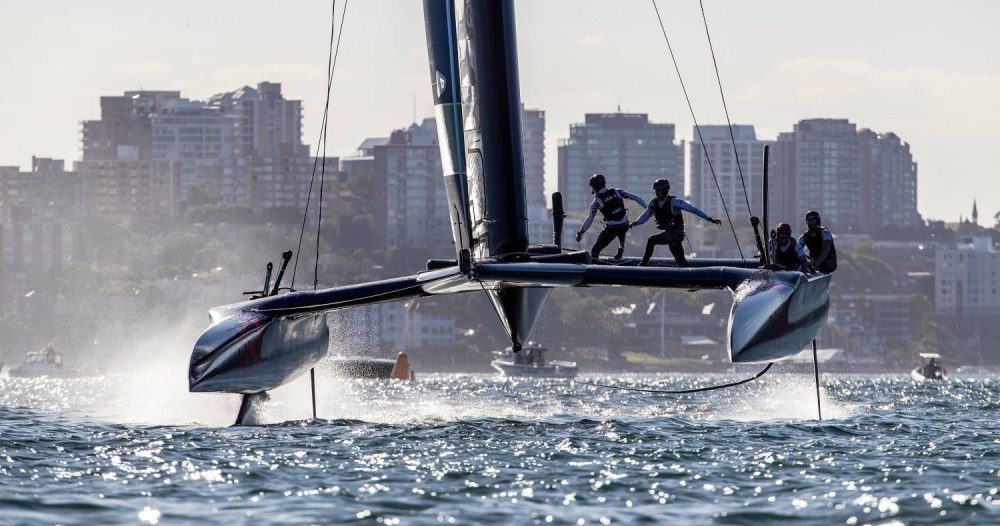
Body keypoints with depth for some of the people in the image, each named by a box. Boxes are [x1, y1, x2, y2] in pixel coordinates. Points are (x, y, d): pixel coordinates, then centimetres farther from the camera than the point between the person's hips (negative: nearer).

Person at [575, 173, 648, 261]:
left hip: (611, 228, -4)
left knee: (595, 250, 6)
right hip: (625, 225, 4)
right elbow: (634, 197, 2)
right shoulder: (617, 192, -1)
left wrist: (581, 232, 6)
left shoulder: (597, 202, -9)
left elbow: (590, 219, -4)